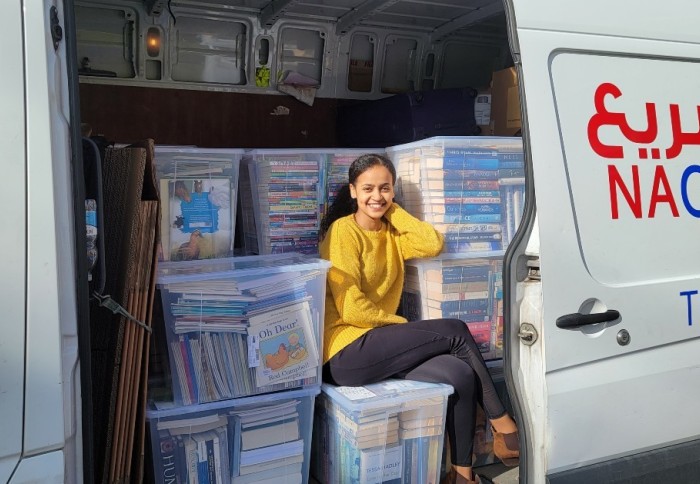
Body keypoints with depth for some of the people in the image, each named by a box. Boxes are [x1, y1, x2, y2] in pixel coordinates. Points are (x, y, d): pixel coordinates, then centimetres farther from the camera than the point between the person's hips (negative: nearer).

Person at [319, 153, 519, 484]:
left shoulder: (391, 232, 15)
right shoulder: (343, 231, -8)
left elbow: (433, 244, -4)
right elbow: (351, 309, -15)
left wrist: (393, 210, 1)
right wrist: (403, 324, -6)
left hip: (378, 344, 7)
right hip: (347, 353, -6)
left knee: (460, 375, -18)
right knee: (455, 331, -14)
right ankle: (502, 424, 0)